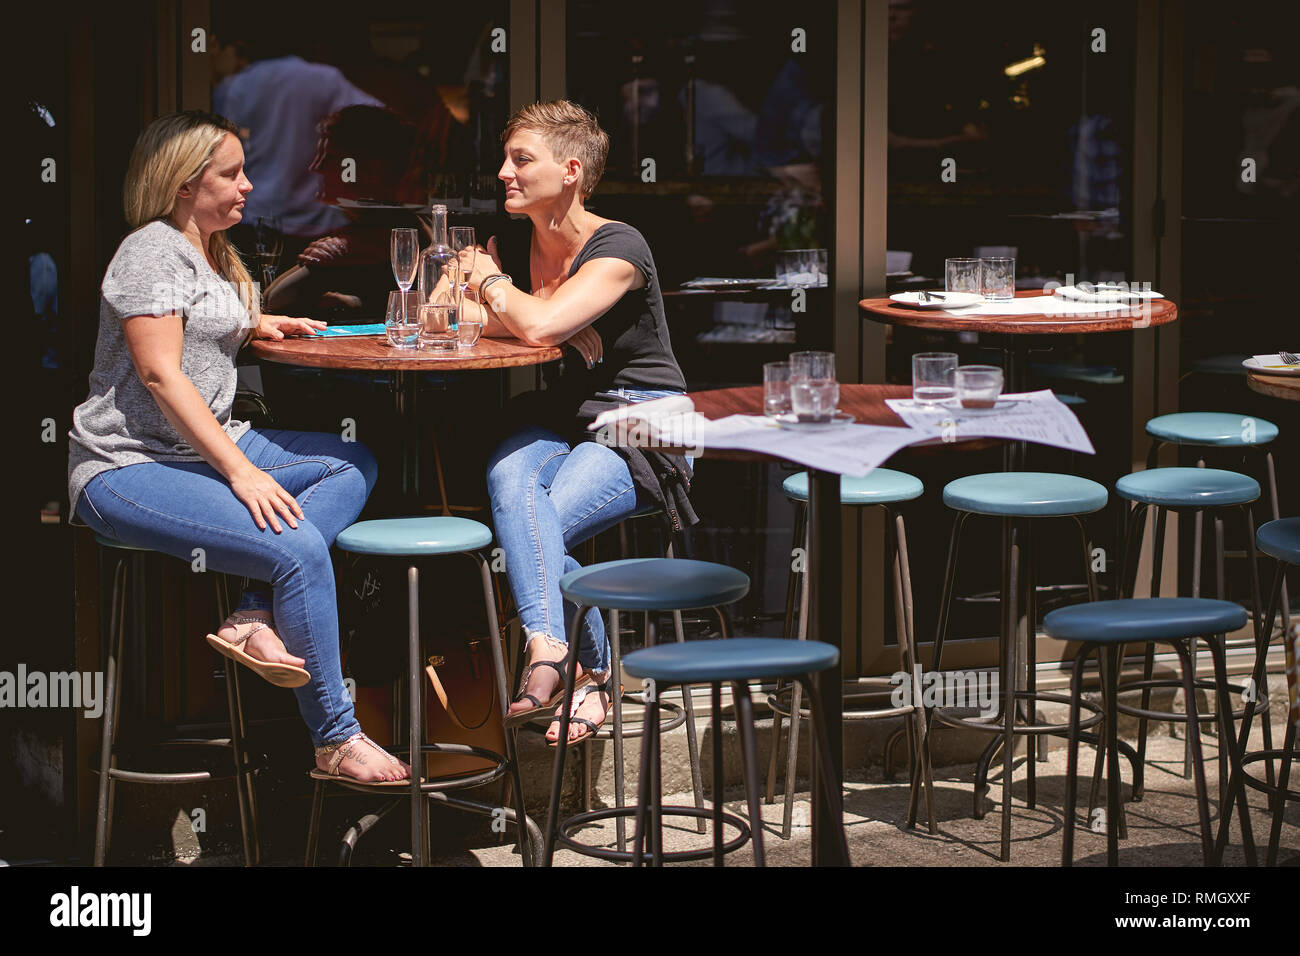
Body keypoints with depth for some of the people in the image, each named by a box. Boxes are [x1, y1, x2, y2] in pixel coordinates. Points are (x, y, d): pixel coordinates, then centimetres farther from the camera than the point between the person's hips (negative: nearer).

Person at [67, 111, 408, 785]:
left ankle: (258, 618, -21)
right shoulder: (153, 249, -10)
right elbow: (159, 374, -19)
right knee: (301, 551, -26)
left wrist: (251, 324, 22)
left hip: (206, 445, 10)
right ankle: (336, 741, -15)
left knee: (354, 466, -1)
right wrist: (241, 472, -23)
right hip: (126, 468, -10)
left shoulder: (212, 254, 20)